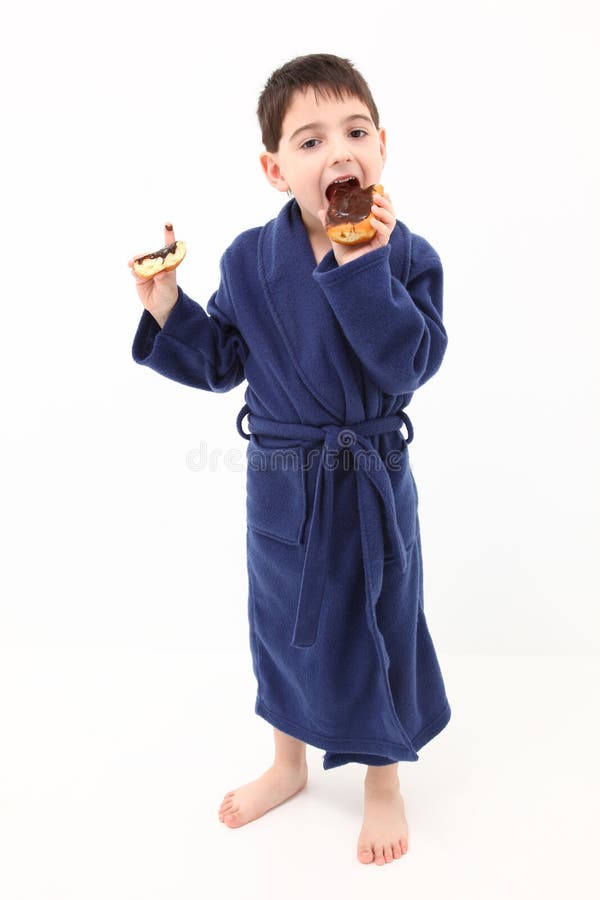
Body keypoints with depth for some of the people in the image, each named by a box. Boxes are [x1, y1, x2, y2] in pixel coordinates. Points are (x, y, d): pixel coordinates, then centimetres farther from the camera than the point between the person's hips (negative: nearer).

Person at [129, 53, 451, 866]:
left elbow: (409, 364, -25)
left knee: (377, 628, 12)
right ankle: (290, 762, 49)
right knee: (284, 625, 20)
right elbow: (223, 362, 2)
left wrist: (364, 266, -31)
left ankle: (385, 781, 42)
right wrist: (167, 312, -13)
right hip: (281, 487, 3)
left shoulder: (406, 256, -12)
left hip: (373, 484, -2)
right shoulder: (249, 260, -6)